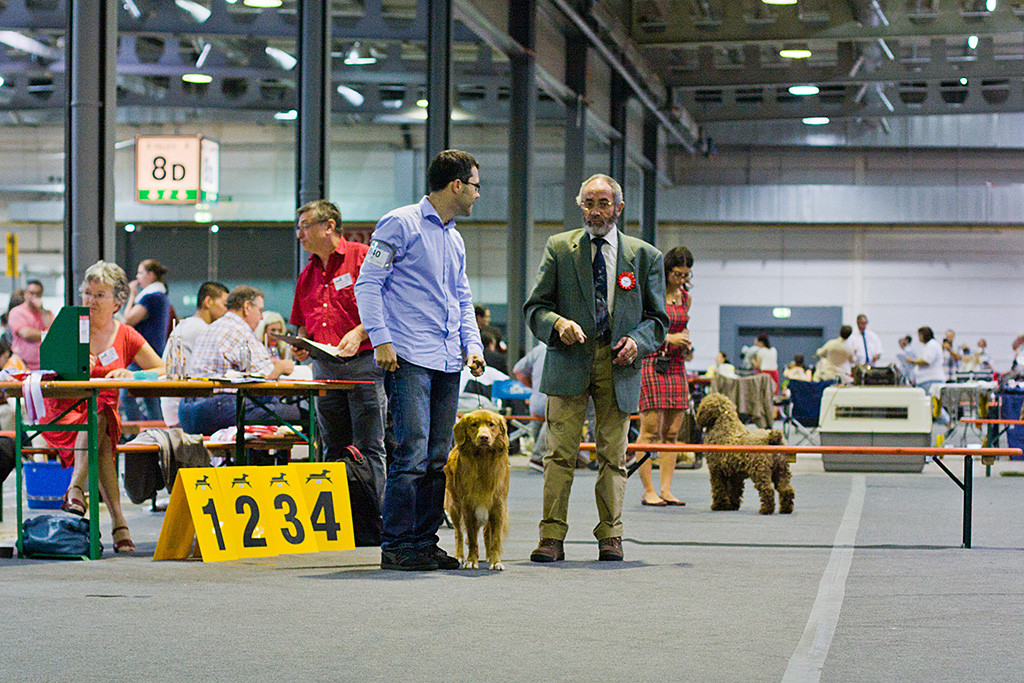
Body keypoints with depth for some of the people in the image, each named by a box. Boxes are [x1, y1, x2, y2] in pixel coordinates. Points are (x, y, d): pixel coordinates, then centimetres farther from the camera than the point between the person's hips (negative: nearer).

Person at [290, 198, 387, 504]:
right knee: (333, 450, 8)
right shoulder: (308, 274, 18)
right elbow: (303, 323, 26)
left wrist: (360, 334, -18)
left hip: (363, 363, -7)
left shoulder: (362, 257, -4)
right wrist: (301, 346, 7)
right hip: (324, 369, 7)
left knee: (368, 448, -7)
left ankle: (372, 516, -5)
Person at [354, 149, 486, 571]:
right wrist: (381, 340, -14)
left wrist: (472, 345, 12)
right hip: (409, 359, -8)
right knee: (412, 454, -12)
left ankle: (425, 541, 12)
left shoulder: (455, 239, 20)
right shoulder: (401, 224, -3)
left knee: (438, 458, 6)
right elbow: (368, 283, -6)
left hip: (447, 362, 8)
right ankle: (396, 547, -7)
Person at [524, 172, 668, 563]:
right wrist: (558, 324, -14)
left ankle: (610, 535, 11)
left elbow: (657, 318, 13)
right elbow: (535, 307, 7)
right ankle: (551, 536, -3)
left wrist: (638, 340, -8)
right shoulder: (559, 248, 9)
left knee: (613, 455, 2)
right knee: (560, 452, -5)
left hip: (619, 366, 1)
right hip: (570, 360, 0)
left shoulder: (645, 256, 10)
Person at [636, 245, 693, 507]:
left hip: (675, 366, 7)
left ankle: (665, 489, 6)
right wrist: (668, 338, -16)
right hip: (651, 363, -7)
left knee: (672, 432, 3)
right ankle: (648, 491, -6)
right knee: (650, 430, -8)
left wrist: (686, 346, 6)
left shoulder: (685, 297, 13)